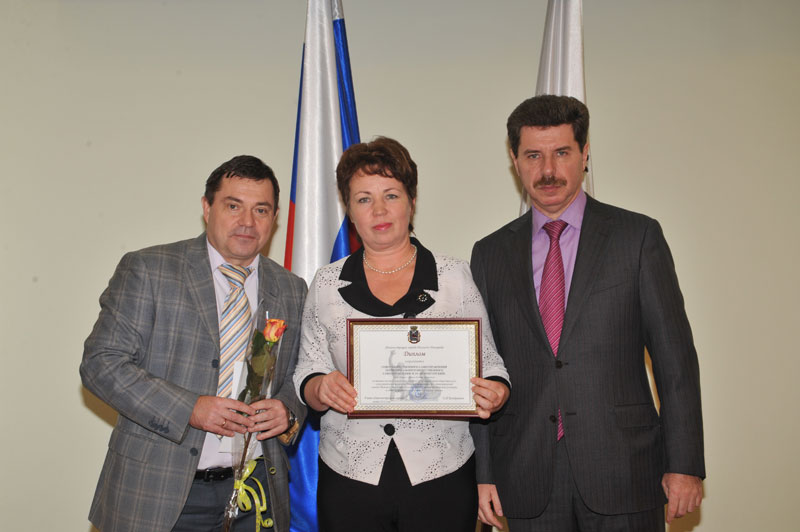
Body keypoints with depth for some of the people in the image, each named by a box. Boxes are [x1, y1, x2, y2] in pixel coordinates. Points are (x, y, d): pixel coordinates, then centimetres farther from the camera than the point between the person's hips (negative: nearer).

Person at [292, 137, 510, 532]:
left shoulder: (455, 276, 1)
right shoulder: (326, 284, 4)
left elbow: (488, 364, 3)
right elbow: (307, 375, 7)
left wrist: (494, 395, -18)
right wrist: (321, 389, -15)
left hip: (442, 476, 0)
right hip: (350, 479, 1)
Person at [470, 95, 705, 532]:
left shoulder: (638, 237, -1)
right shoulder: (490, 254, 6)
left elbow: (675, 357, -2)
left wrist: (684, 464, -5)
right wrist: (482, 472, 4)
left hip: (622, 472, -1)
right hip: (527, 478, 2)